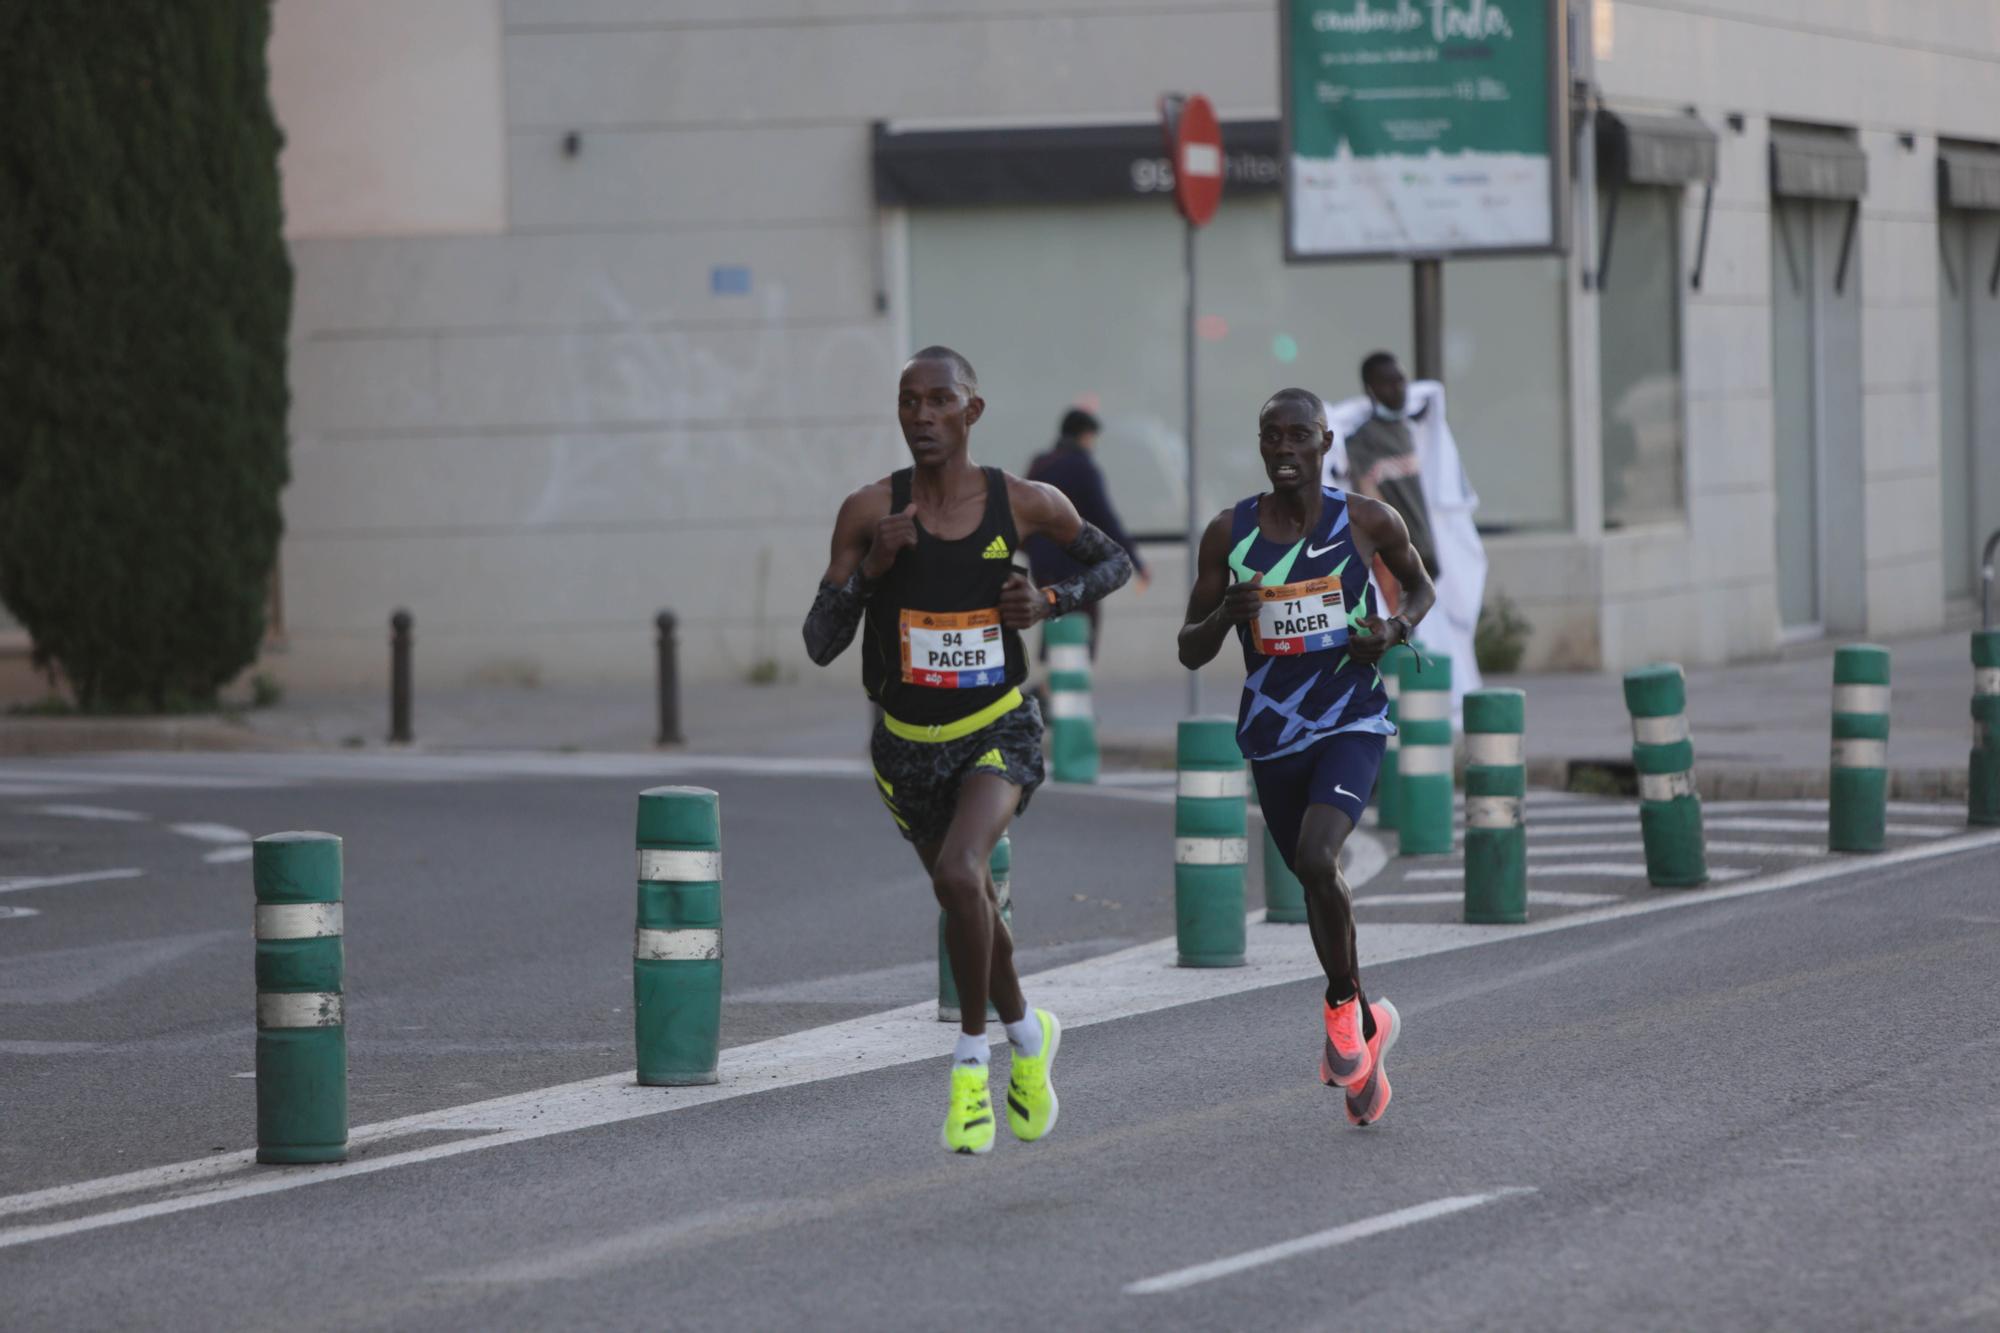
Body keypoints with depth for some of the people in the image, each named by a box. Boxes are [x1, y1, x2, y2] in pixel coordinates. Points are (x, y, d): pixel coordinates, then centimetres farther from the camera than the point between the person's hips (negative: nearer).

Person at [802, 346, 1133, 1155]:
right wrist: (869, 568, -24)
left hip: (1000, 732, -3)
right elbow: (820, 645, -9)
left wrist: (1049, 602, -9)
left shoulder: (1025, 504, -9)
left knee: (958, 875, -28)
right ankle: (1027, 1035, 48)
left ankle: (972, 1055, -11)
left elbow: (1114, 563, 10)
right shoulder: (869, 512, -10)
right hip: (908, 745, 3)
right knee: (969, 904, 19)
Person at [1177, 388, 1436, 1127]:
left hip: (1352, 725, -3)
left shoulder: (1367, 522, -7)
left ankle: (1343, 1001, -2)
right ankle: (1366, 1028, 36)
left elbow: (1420, 584, 13)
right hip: (1273, 733, 3)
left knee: (1316, 859, -26)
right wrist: (1224, 616, -21)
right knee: (1317, 883, 14)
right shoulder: (1229, 534, -4)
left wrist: (1395, 628, -9)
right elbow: (1190, 652, 1)